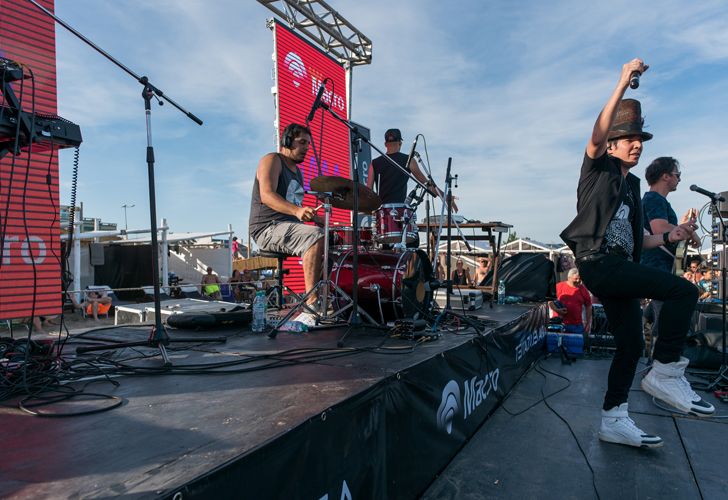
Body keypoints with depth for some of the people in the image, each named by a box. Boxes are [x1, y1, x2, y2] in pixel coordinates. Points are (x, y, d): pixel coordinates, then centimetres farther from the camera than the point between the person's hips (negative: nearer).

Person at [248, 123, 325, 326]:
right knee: (316, 236, -31)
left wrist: (317, 219, 8)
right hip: (267, 228, -9)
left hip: (289, 228, 9)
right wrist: (296, 211, -37)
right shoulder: (271, 160, -3)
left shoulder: (297, 172, 24)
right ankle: (311, 304, -34)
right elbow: (267, 195, -20)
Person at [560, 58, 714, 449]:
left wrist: (668, 237, 10)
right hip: (599, 262, -9)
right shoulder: (599, 168, 5)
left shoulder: (632, 185, 25)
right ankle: (665, 373, -12)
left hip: (620, 268, 9)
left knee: (631, 344, 7)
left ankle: (613, 420, 15)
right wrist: (623, 84, -20)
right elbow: (597, 135, -17)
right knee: (683, 291, -22)